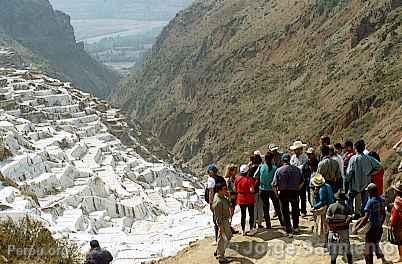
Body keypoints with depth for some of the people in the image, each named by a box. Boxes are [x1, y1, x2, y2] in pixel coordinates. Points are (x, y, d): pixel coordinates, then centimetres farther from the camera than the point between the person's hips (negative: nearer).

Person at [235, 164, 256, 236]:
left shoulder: (237, 179, -4)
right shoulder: (249, 179, -17)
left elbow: (235, 189, 2)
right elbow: (252, 190, -20)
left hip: (241, 199, 4)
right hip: (249, 199, -4)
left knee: (243, 215, 13)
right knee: (251, 214, 10)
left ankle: (243, 230, 16)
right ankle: (251, 230, 12)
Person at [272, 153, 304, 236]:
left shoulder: (279, 170, -9)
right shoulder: (297, 169, -1)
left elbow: (274, 185, -11)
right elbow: (302, 182, 2)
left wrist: (277, 194, 1)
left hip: (283, 193, -2)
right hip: (294, 193, 2)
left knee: (285, 213, 6)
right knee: (295, 210, 24)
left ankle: (289, 231, 6)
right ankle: (295, 227, 33)